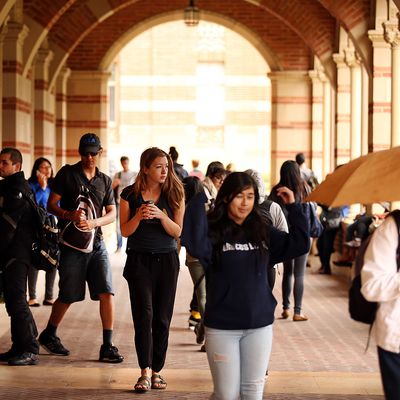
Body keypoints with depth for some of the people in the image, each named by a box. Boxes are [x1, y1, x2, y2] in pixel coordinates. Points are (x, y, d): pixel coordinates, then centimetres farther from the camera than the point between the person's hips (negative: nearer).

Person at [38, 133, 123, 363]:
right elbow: (51, 205, -3)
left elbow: (112, 214, 8)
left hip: (96, 242, 3)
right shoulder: (67, 174, 1)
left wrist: (94, 222, -13)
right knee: (68, 296, 4)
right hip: (71, 243, -3)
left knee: (107, 292, -7)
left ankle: (107, 346, -2)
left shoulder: (105, 181, 12)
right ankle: (49, 335, 28)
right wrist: (70, 215, -22)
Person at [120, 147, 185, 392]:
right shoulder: (130, 194, 0)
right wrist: (139, 216, -20)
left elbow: (177, 231, -2)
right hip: (139, 259, -1)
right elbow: (125, 231, -1)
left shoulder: (174, 193, 1)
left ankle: (157, 370, 11)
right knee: (144, 315, -10)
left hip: (167, 260, 1)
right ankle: (145, 371, -11)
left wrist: (161, 215, -20)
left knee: (162, 318, 3)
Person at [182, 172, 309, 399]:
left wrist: (293, 207, 0)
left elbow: (300, 244, 5)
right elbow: (195, 246, -29)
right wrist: (198, 201, -25)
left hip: (259, 325, 4)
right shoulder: (214, 231, -8)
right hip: (222, 327, -3)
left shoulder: (263, 232, 6)